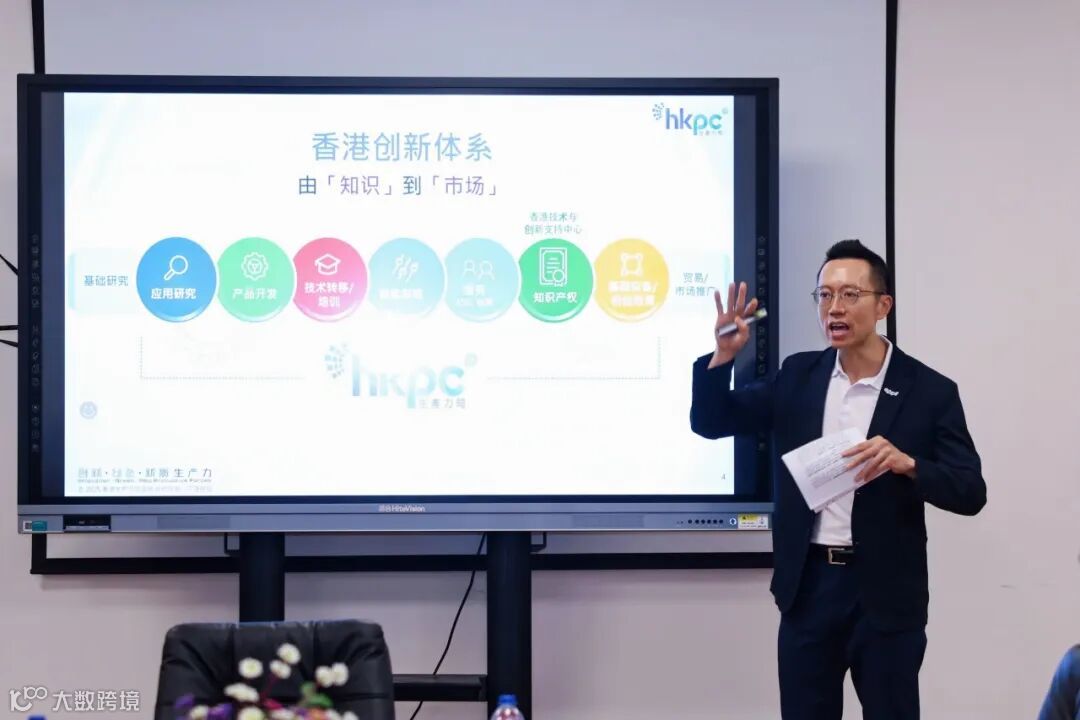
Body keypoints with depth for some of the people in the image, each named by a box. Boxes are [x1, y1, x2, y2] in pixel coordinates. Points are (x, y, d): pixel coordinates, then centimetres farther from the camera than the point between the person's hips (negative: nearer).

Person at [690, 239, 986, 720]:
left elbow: (970, 493, -9)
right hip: (808, 585, 3)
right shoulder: (798, 376, 6)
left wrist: (906, 463, -27)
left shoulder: (929, 391, -6)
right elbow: (710, 423, 6)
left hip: (885, 593, -3)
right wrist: (723, 356, -11)